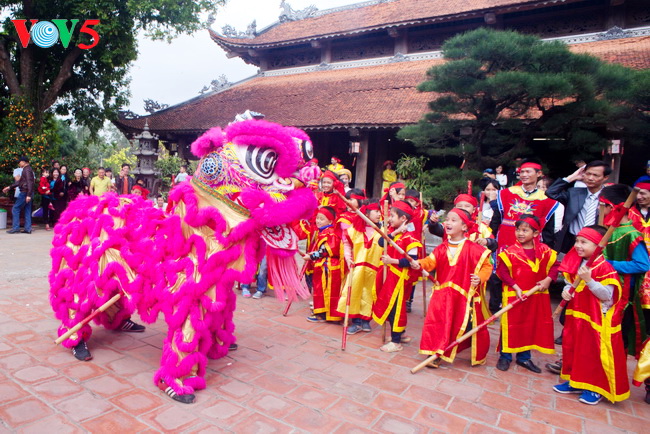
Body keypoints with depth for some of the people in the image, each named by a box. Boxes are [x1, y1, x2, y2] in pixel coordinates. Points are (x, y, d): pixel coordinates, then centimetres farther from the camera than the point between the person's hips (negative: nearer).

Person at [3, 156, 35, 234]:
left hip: (25, 193, -9)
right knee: (27, 210, 7)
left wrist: (28, 195, -26)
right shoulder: (27, 169, 18)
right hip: (28, 193, 9)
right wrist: (9, 187, 24)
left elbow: (30, 182, -22)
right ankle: (28, 229, 8)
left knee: (15, 209, -2)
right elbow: (20, 181, 24)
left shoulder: (27, 170, -12)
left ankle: (15, 228, 0)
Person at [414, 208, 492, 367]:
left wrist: (480, 277, -20)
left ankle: (479, 356, 34)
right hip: (443, 294, 3)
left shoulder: (473, 249, -10)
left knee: (471, 326, 10)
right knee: (437, 322, -2)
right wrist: (420, 263, -25)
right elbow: (431, 261, -6)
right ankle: (436, 353, 12)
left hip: (465, 295, -3)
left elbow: (487, 265, -4)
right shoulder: (442, 248, 3)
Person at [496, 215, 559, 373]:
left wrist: (548, 280, -9)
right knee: (511, 325, 4)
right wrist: (515, 287, -18)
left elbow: (555, 266, 7)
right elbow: (502, 271, -13)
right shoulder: (510, 252, -11)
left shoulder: (544, 251, 0)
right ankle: (505, 356, 19)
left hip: (537, 297, 4)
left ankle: (524, 357, 30)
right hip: (513, 295, -4)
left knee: (531, 325, 14)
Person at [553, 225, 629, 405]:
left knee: (594, 353, 4)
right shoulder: (576, 263, 6)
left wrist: (589, 279, -32)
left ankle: (595, 388, 21)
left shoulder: (604, 267, -17)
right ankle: (575, 382, 32)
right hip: (575, 316, 8)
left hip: (596, 320, -8)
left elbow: (606, 295, -22)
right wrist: (567, 290, -2)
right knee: (572, 349, 16)